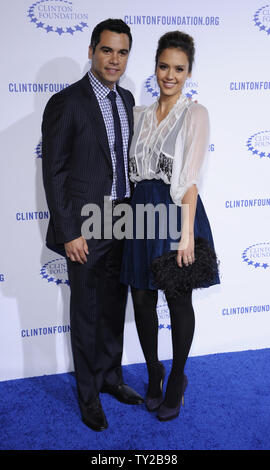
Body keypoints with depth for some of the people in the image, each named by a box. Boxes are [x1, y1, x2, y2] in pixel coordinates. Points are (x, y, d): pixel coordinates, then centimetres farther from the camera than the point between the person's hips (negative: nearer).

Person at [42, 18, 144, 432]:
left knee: (114, 305, 18)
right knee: (86, 312, 9)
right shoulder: (66, 103, -11)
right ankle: (88, 393, 29)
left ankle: (110, 377, 38)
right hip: (86, 227, -6)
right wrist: (69, 233, -16)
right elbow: (53, 173, -12)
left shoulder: (126, 99, 9)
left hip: (123, 222, 6)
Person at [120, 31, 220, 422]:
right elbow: (133, 167, 12)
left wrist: (187, 232, -17)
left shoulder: (195, 114, -3)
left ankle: (176, 381, 27)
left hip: (177, 211, -4)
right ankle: (153, 374, 31)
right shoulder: (140, 114, 12)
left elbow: (191, 177, -11)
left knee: (179, 302, 7)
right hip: (142, 211, 5)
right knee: (142, 299, 9)